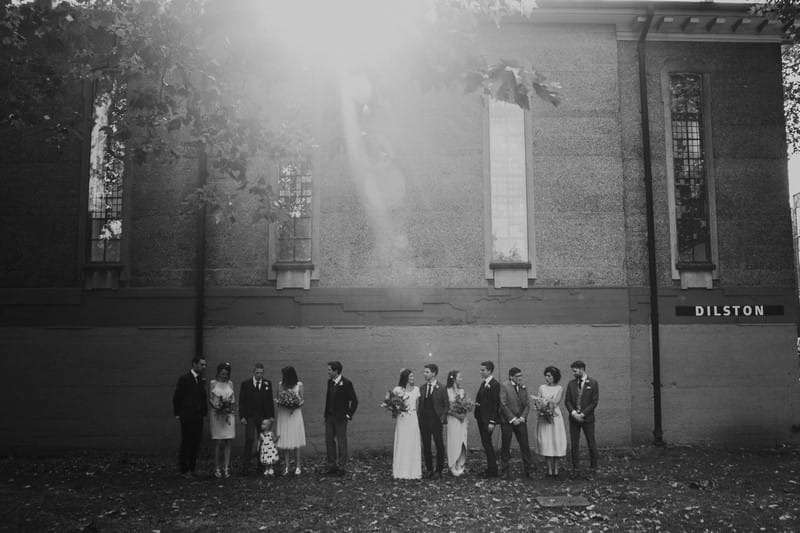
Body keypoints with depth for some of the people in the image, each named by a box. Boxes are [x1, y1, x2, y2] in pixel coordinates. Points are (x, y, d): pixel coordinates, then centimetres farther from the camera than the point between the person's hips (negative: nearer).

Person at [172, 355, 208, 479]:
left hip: (198, 417, 6)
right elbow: (177, 397, -5)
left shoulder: (201, 380, 11)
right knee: (186, 443, 0)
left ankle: (191, 469, 15)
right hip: (187, 417, -6)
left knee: (196, 443, 7)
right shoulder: (184, 379, -7)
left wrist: (204, 412, 4)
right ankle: (184, 470, 8)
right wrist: (177, 414, -6)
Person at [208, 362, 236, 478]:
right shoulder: (212, 383, 3)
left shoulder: (230, 383, 11)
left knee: (227, 442, 2)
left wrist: (233, 409, -5)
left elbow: (234, 399, 13)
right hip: (217, 415, -3)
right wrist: (217, 407, -17)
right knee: (218, 442, -3)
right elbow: (210, 399, -1)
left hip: (229, 415, 3)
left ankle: (226, 468, 6)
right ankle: (217, 468, 3)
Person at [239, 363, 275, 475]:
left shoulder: (267, 384, 8)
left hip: (264, 417, 2)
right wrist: (242, 416, -7)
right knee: (249, 440, -10)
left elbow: (270, 401, 8)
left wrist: (271, 416, 3)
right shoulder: (245, 384, 2)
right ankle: (245, 466, -7)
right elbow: (241, 401, 0)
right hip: (250, 416, -2)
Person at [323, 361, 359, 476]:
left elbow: (354, 401, -9)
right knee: (329, 440, 9)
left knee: (341, 442, 2)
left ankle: (341, 467, 10)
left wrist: (349, 415, -10)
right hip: (329, 417, 7)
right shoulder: (330, 382, 8)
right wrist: (325, 414, 10)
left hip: (340, 418, -7)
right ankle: (332, 466, 19)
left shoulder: (346, 383, -12)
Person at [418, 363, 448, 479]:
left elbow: (446, 405, -1)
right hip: (424, 420, 4)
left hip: (436, 421, -4)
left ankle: (438, 470, 14)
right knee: (426, 446, 8)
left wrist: (442, 417, -11)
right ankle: (429, 469, 19)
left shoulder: (441, 389, -4)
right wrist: (419, 415, 1)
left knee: (439, 446, 3)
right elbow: (420, 404, 13)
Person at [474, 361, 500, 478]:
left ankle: (492, 470, 2)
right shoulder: (483, 383, 15)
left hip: (488, 419, -9)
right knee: (486, 443, 11)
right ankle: (490, 468, 17)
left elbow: (496, 403, -17)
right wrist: (476, 403, 6)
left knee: (487, 443, -6)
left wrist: (492, 422, -20)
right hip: (481, 418, 9)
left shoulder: (495, 384, -13)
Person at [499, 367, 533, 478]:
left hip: (520, 421, 4)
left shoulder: (523, 387, 9)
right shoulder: (504, 387, -7)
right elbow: (503, 405, -11)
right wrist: (513, 419, -13)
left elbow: (527, 404, 9)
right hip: (507, 421, -4)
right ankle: (505, 471, 12)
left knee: (525, 446, 1)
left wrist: (522, 417, -6)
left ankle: (529, 470, 7)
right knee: (505, 447, 3)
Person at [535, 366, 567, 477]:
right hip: (543, 417, 2)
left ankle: (556, 469, 5)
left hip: (555, 417, -1)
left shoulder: (559, 389, 3)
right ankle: (549, 470, 1)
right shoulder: (542, 387, 10)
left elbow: (555, 402, -7)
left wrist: (544, 400, -9)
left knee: (556, 442, -2)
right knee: (546, 443, -3)